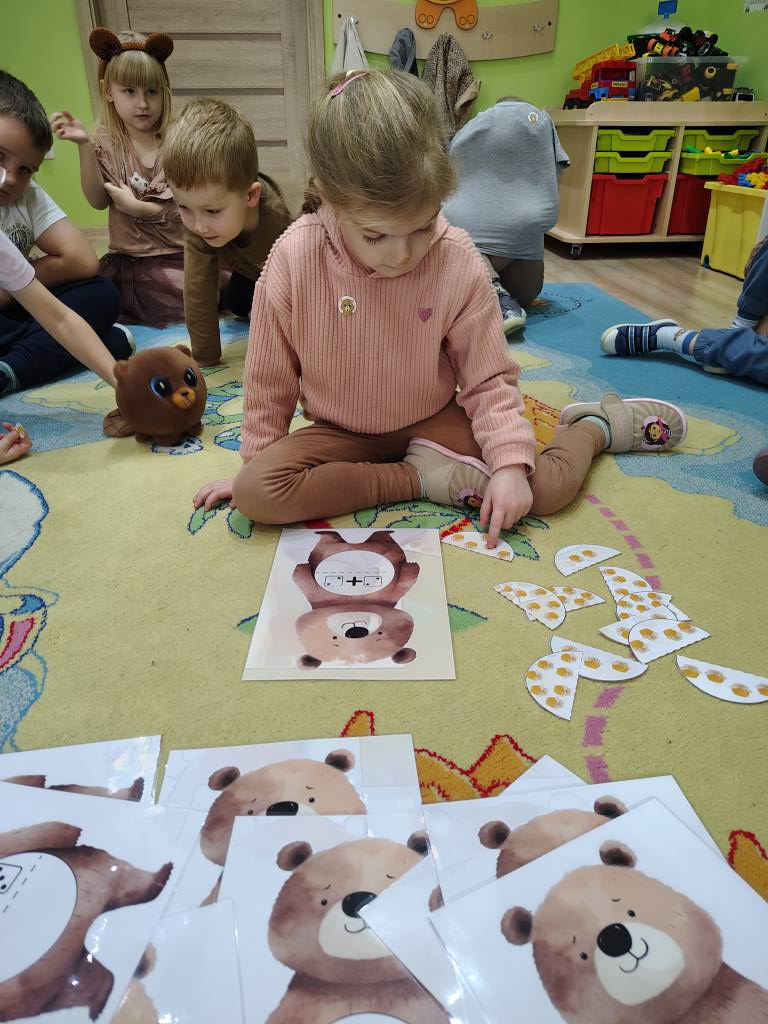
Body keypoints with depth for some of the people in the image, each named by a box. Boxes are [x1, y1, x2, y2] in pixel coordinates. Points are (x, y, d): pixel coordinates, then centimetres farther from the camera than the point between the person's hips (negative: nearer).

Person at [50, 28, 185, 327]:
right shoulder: (105, 140, 6)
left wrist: (136, 206, -11)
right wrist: (84, 146, -13)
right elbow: (98, 201, -2)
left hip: (177, 256, -2)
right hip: (125, 258, 2)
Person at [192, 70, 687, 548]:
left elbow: (490, 378, -9)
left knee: (549, 485, -18)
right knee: (256, 490, -27)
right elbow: (270, 379, -6)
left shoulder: (459, 261, -18)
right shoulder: (294, 260, -19)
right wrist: (256, 462, 2)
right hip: (342, 433, 1)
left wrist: (509, 463, -22)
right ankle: (420, 478, -18)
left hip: (433, 420, 0)